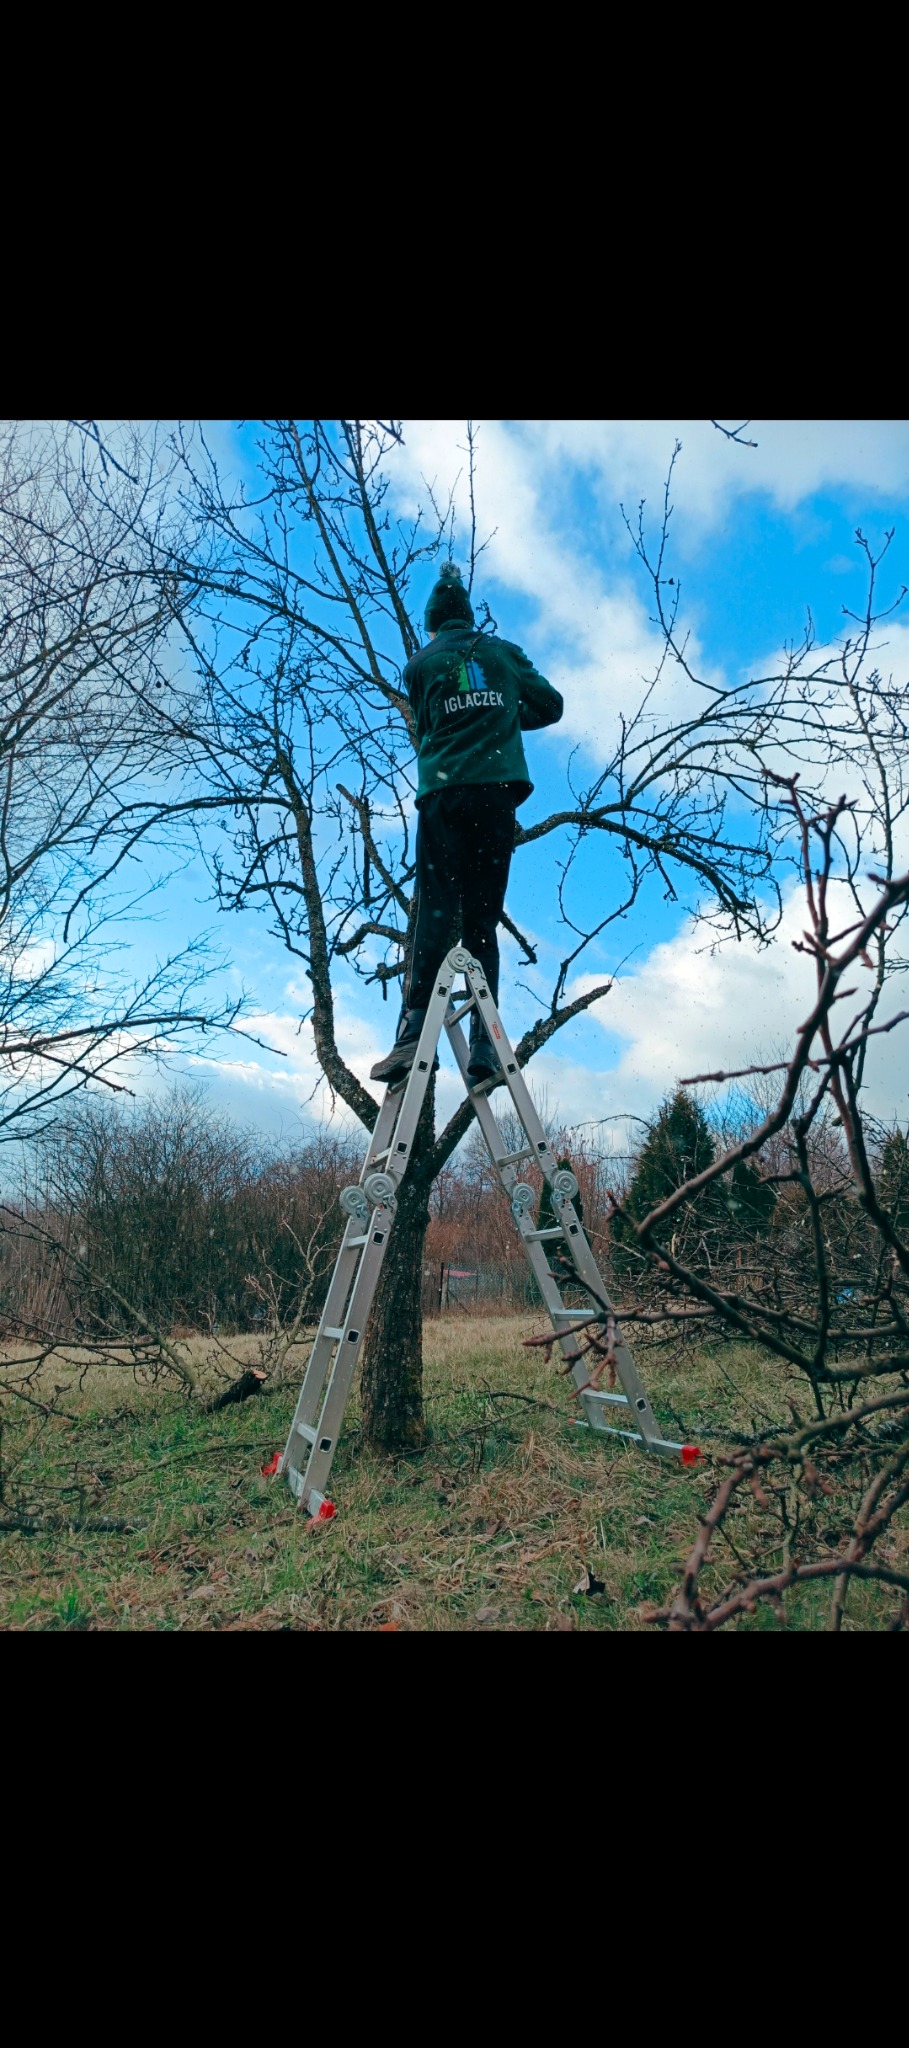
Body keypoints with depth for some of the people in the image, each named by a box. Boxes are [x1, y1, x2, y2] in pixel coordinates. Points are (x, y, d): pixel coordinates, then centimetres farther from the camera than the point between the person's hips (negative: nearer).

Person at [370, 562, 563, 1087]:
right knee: (482, 918, 1)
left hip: (444, 791, -1)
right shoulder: (504, 652, 18)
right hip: (498, 789, 2)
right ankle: (484, 1041, -9)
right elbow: (551, 705, 20)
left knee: (436, 912, -9)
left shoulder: (422, 663, 14)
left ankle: (415, 1032, -23)